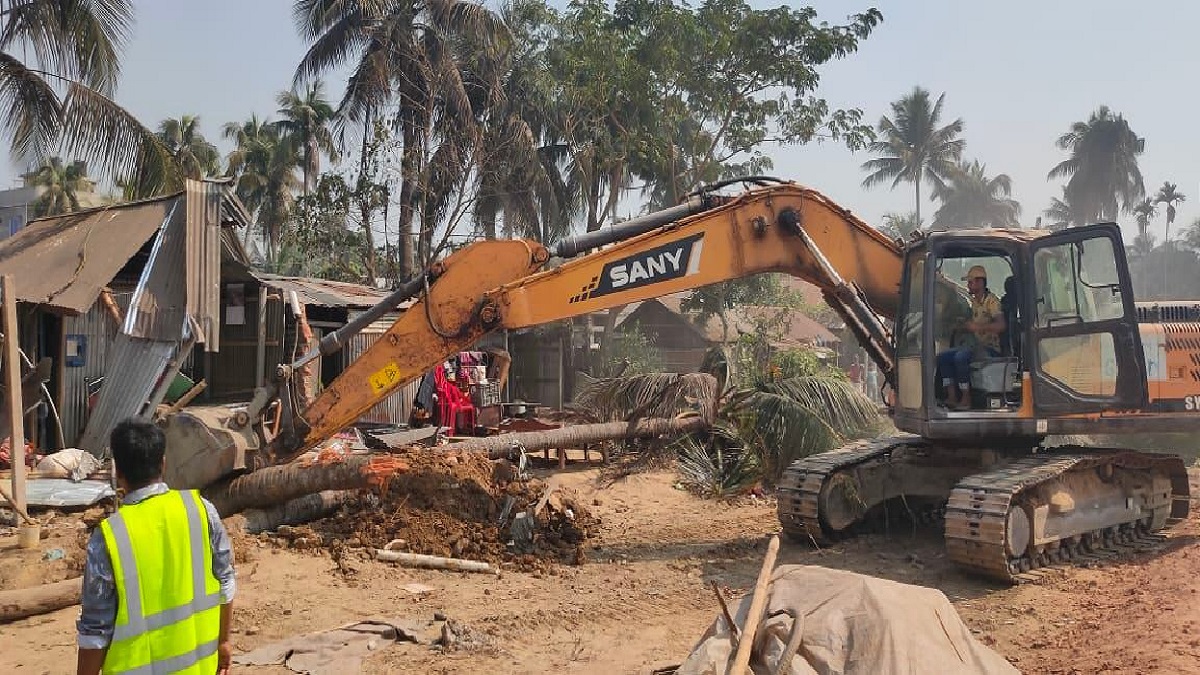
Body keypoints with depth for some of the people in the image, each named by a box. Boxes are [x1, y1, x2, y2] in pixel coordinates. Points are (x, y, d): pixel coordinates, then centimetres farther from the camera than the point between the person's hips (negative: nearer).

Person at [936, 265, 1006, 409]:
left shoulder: (991, 300, -11)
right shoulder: (974, 301, 16)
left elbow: (1001, 325, -24)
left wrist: (978, 327, -33)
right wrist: (962, 326, 9)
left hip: (990, 347, -9)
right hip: (976, 344, 9)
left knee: (960, 357, -33)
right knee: (943, 357, -7)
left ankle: (966, 399, -24)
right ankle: (952, 397, -12)